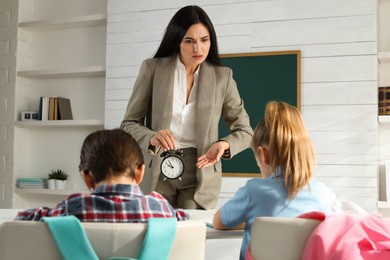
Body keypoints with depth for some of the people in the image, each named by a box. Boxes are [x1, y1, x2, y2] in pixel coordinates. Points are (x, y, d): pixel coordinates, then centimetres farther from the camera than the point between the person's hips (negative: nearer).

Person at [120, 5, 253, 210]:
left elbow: (244, 131, 5)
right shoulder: (152, 68, -2)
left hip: (201, 174, 0)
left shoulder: (222, 76, -1)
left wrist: (224, 145, -17)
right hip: (157, 171, 0)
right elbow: (129, 124, 0)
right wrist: (152, 138, -21)